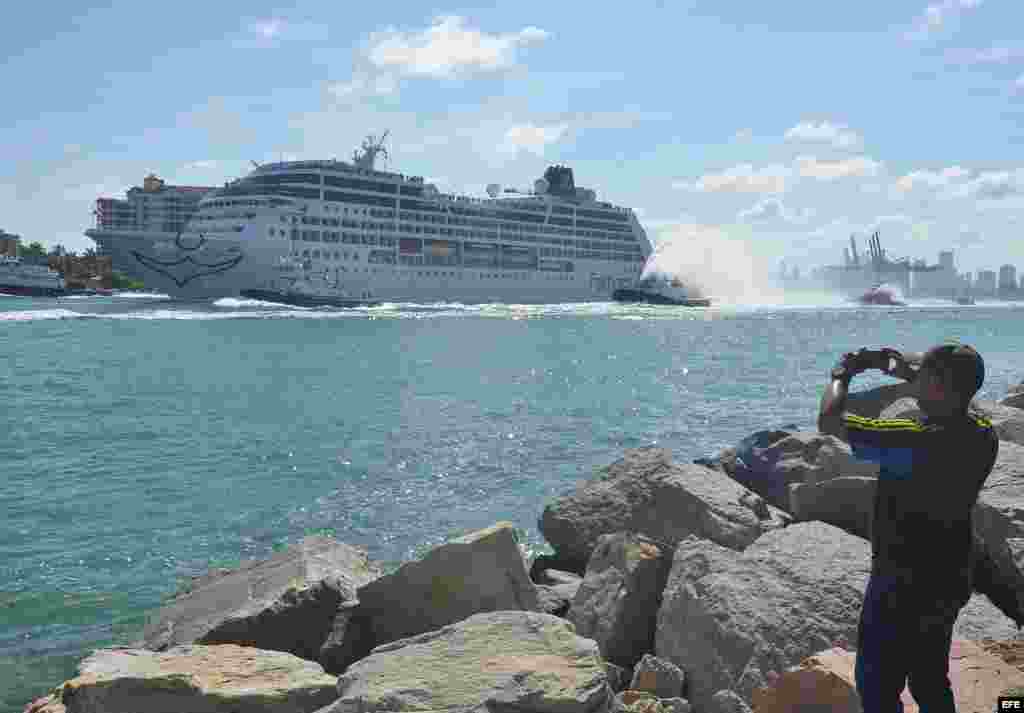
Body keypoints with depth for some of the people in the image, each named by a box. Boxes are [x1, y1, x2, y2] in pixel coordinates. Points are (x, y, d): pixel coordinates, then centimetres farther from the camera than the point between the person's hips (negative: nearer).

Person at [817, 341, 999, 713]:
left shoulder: (913, 442, -31)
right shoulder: (983, 434, -9)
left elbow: (829, 421, -26)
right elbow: (957, 393, 15)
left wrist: (841, 376, -8)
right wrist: (903, 367, 7)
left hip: (901, 586, -7)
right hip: (950, 582, 7)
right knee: (931, 681, 25)